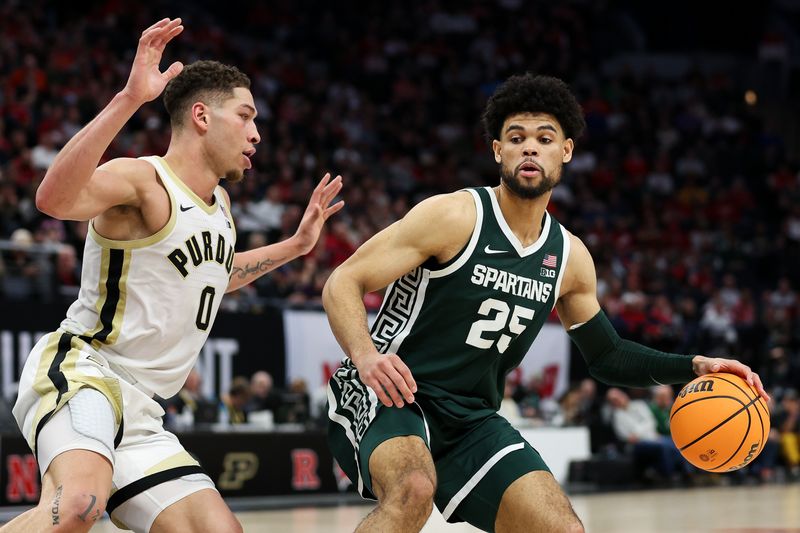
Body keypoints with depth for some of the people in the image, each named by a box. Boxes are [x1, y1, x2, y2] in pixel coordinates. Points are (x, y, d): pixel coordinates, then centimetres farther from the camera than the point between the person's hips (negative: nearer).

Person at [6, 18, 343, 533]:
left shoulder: (219, 204, 17)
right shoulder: (142, 180, -11)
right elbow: (54, 199, -34)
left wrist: (294, 246, 34)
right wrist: (129, 99, -41)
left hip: (140, 414, 9)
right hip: (80, 371, -9)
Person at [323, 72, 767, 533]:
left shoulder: (569, 256, 5)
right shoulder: (454, 216, -14)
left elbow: (608, 356, 19)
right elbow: (343, 283, -16)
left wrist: (693, 366, 4)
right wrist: (364, 354, -36)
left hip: (472, 419, 6)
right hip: (388, 396, -6)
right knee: (414, 488, -38)